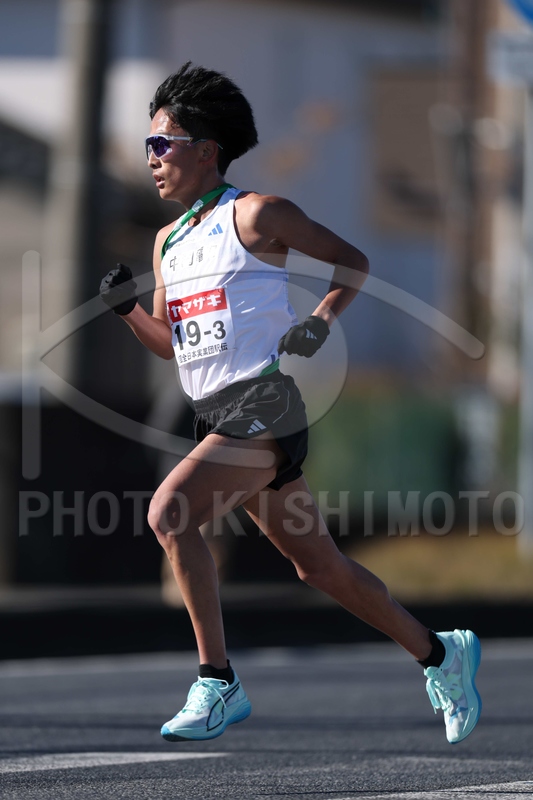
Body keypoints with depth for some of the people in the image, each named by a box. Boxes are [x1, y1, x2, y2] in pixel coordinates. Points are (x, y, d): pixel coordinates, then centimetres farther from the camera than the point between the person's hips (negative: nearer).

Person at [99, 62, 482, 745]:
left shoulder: (254, 215, -6)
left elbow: (352, 261, 2)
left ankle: (218, 683, -20)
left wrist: (320, 321, -13)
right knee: (319, 566, 12)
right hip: (215, 420, 8)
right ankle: (439, 653, 28)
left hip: (262, 408, -8)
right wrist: (127, 308, 3)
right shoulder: (167, 241, 16)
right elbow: (168, 343, 21)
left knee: (168, 515, -24)